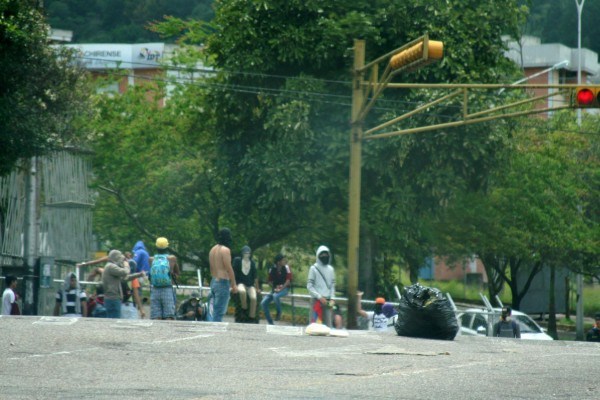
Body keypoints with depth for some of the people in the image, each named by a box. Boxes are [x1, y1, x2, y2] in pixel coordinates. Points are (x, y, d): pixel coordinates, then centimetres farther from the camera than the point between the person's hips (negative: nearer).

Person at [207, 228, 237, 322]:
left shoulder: (213, 250, 14)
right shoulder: (225, 250, -12)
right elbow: (229, 268, -15)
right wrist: (234, 285, -9)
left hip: (213, 282, 8)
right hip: (223, 282, -8)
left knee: (213, 311, 10)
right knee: (219, 312, -9)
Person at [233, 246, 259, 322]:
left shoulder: (252, 262, 8)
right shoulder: (237, 260, -1)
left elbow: (255, 276, 13)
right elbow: (233, 273, 0)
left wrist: (257, 288, 15)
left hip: (250, 285, 3)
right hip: (241, 283, -3)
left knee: (253, 298, -25)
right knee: (242, 291, -39)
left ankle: (252, 318, -20)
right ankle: (244, 310, -24)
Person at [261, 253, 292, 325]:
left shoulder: (286, 267, -9)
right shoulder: (272, 269, -2)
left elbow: (288, 280, -11)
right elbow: (270, 281, 9)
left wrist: (281, 288, -19)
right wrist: (274, 288, -8)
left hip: (284, 289, -4)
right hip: (275, 289, 4)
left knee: (275, 296, -36)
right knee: (263, 303, -9)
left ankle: (279, 313, -11)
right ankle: (270, 322, 1)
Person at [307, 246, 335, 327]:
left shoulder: (330, 269, 12)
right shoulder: (314, 268, -1)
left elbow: (333, 285, 15)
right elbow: (309, 286, -3)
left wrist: (332, 298, 1)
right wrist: (319, 297, -11)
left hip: (327, 301, 4)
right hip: (316, 300, -4)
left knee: (328, 323, -1)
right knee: (315, 322, -6)